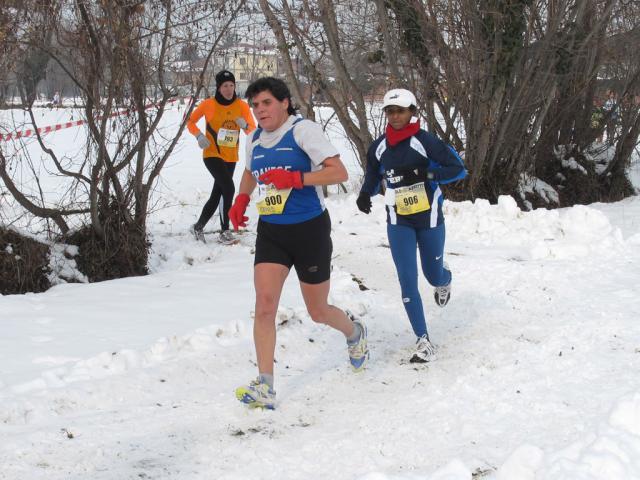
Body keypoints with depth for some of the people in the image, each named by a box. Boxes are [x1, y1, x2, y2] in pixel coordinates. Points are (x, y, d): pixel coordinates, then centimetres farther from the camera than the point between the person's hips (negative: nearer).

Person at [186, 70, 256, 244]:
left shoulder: (242, 105, -4)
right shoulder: (209, 104, -9)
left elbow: (253, 130, -7)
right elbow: (190, 122, 2)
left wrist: (245, 125, -29)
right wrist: (199, 136, -16)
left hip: (230, 157, 4)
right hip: (212, 155, -4)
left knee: (217, 194, 13)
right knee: (228, 188, -21)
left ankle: (198, 227, 31)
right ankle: (224, 231, -11)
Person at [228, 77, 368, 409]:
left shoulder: (303, 130, -12)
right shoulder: (254, 140, 8)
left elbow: (339, 172, -19)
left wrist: (296, 179, -28)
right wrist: (241, 199, 14)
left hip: (309, 230, -5)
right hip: (270, 232, 5)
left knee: (318, 312, 9)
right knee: (264, 305, -13)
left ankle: (354, 332, 44)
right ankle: (265, 387, -14)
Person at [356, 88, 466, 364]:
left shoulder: (425, 141, -16)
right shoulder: (379, 147, -1)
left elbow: (458, 169, -16)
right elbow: (372, 176, 14)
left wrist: (425, 174, -28)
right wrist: (365, 194, -8)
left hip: (429, 219, -2)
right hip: (398, 222, 3)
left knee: (433, 275, 12)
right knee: (407, 280, -7)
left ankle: (444, 280, 53)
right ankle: (423, 341, -1)